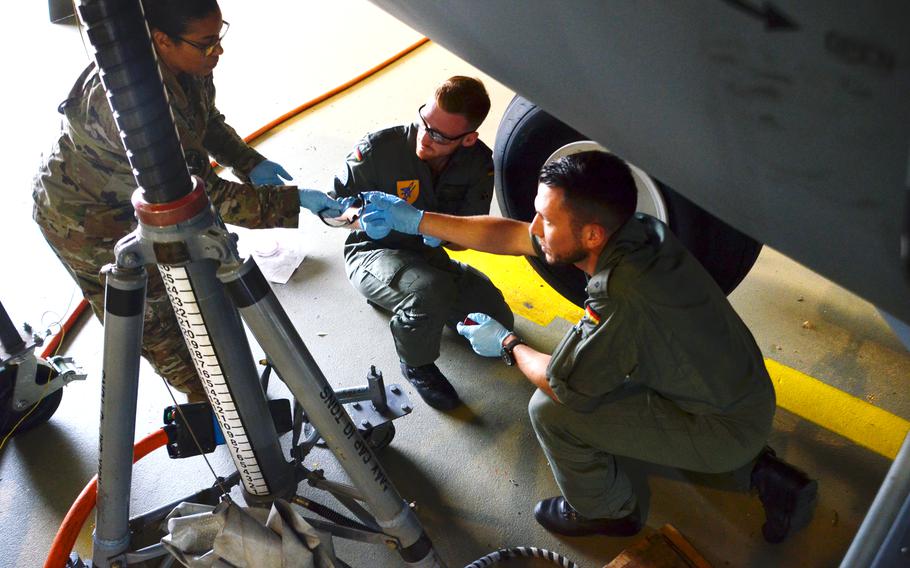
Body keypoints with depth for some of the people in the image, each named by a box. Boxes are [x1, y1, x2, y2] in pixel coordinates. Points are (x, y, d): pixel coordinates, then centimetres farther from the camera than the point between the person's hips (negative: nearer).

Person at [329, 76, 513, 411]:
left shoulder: (479, 162, -11)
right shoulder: (380, 148, -23)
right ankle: (416, 366, -4)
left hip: (426, 256, 6)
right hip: (372, 253, -5)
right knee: (432, 291, -37)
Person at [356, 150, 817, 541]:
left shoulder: (621, 299, -34)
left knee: (552, 411, -12)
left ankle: (604, 513, 19)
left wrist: (507, 344, 0)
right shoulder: (630, 229, -10)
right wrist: (414, 219, 2)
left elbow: (563, 387, -19)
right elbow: (511, 236, -2)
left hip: (727, 428, -8)